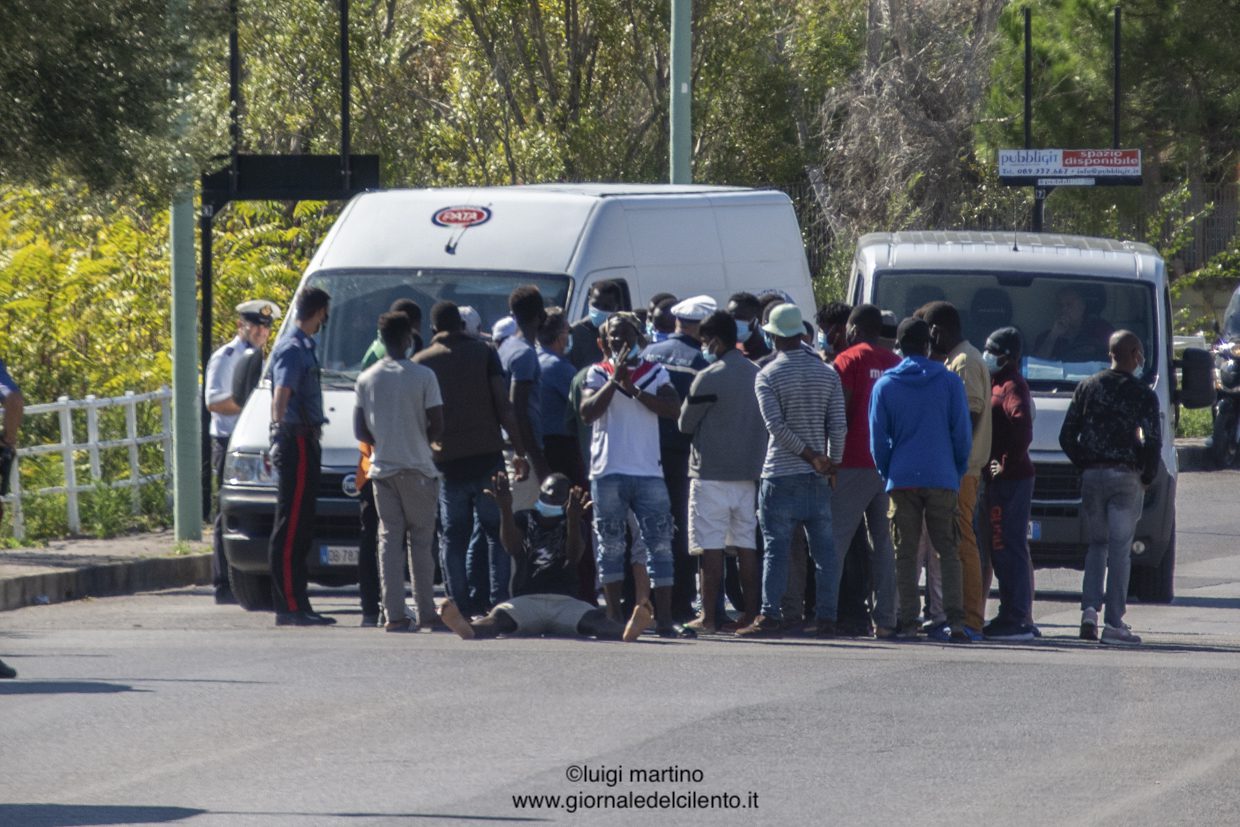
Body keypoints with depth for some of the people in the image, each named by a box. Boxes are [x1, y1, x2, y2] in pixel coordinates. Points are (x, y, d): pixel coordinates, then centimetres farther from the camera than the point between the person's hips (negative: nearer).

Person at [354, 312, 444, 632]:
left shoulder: (367, 378, 3)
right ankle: (426, 612, 5)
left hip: (382, 468, 3)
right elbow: (437, 426, -8)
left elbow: (360, 431, 5)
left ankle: (394, 614, -4)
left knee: (390, 539, 3)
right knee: (421, 540, 5)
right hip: (417, 469, -3)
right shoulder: (423, 376, -8)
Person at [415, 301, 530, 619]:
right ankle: (499, 602, -2)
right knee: (497, 532, 7)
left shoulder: (421, 362, 5)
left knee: (452, 537, 6)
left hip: (446, 462, 0)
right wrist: (519, 451, 1)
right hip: (487, 456, 0)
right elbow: (504, 405, -3)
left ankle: (460, 606, 0)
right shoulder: (483, 353, 3)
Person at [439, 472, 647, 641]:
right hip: (526, 600, 0)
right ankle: (469, 629, -69)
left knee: (595, 619, -34)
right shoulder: (523, 519, 15)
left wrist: (573, 519, -29)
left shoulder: (572, 524, 14)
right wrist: (505, 510, -26)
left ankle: (626, 631, -67)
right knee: (500, 616, -35)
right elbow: (512, 548, -8)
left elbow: (574, 556, -9)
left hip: (565, 601, 0)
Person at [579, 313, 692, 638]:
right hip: (608, 473, -1)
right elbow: (588, 412, -9)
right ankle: (614, 617, 8)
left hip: (649, 473, 1)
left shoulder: (655, 373, 9)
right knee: (611, 547, 2)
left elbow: (673, 409, -5)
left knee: (660, 545, -3)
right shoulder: (598, 374, 6)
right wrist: (615, 380, -13)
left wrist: (634, 389, -11)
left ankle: (664, 619, -3)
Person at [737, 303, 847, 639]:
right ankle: (826, 619, 3)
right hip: (818, 475, 3)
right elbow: (838, 425, 2)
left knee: (777, 548, -2)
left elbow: (776, 425, -12)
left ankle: (771, 616, -7)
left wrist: (810, 456, -7)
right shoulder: (827, 373, 5)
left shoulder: (768, 376, -4)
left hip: (781, 473, -3)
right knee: (824, 548, 4)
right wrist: (831, 463, 10)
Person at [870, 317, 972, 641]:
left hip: (902, 479, 0)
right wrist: (958, 472, 13)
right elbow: (963, 433, 2)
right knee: (947, 551, 3)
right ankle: (955, 620, -7)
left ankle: (907, 621, -2)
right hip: (942, 478, 0)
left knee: (905, 553, 3)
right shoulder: (949, 382, 2)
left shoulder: (884, 386, 3)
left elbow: (877, 439, 4)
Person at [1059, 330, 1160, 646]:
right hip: (1126, 478, -4)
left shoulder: (1088, 387, 6)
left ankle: (1089, 609, 2)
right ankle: (1114, 624, -3)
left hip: (1092, 476, 4)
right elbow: (1152, 442, -12)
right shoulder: (1143, 395, -6)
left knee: (1097, 544, 17)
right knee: (1119, 549, -1)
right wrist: (1148, 476, 3)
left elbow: (1067, 436, 6)